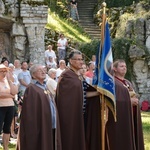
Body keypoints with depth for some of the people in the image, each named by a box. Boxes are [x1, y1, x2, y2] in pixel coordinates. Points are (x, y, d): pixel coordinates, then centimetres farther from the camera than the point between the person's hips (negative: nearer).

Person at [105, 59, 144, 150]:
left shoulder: (128, 83, 19)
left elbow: (134, 97, 22)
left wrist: (135, 100, -1)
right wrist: (129, 101, -18)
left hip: (131, 116, 8)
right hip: (119, 117, -8)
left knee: (130, 140, 8)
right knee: (120, 141, -8)